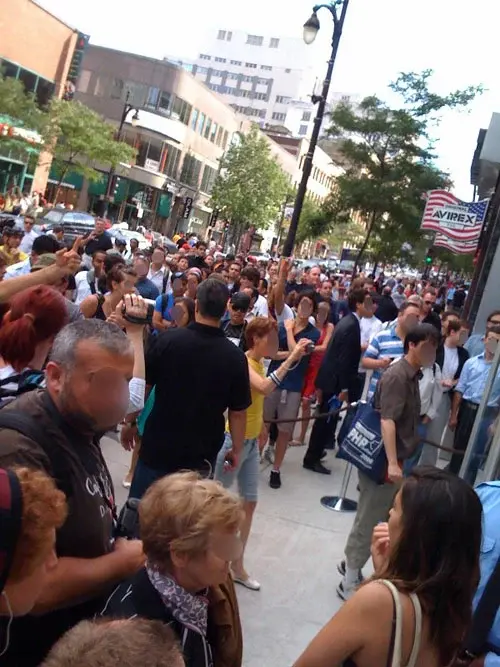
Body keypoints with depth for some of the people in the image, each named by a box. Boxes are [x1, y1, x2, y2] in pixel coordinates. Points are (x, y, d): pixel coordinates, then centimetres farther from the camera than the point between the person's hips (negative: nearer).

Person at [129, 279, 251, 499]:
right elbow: (238, 412, -6)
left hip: (157, 447, 0)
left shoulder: (167, 340, -13)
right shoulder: (235, 357, -11)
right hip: (201, 454, 1)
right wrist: (236, 450, 8)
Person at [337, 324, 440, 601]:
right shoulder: (397, 375, -18)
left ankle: (351, 564, 36)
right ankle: (349, 583, 14)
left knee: (377, 517, 19)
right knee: (369, 520, 1)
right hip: (381, 461, -9)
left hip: (393, 460, 9)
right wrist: (392, 463, -35)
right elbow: (387, 420, -28)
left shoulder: (411, 375, 12)